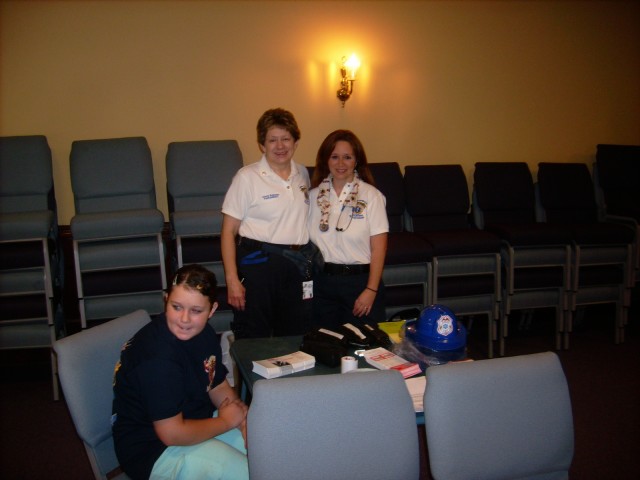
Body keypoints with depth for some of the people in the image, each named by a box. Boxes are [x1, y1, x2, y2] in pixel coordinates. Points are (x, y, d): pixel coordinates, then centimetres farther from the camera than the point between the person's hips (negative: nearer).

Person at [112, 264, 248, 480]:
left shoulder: (203, 333, -2)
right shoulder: (156, 357, -30)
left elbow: (219, 387, 8)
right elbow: (172, 434, -27)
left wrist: (243, 414, -10)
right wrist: (226, 421, -15)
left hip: (195, 420, 9)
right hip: (153, 450, -9)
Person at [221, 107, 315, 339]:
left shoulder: (303, 174, 8)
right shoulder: (247, 177, -7)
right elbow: (228, 231, -8)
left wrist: (309, 258, 10)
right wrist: (232, 279, -14)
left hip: (299, 266, 5)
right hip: (259, 263, -5)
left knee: (296, 340, 12)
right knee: (253, 341, 3)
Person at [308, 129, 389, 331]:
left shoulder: (371, 195, -5)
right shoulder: (314, 195, 5)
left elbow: (378, 248, -7)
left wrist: (371, 290, -11)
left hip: (360, 279, -3)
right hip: (322, 281, 3)